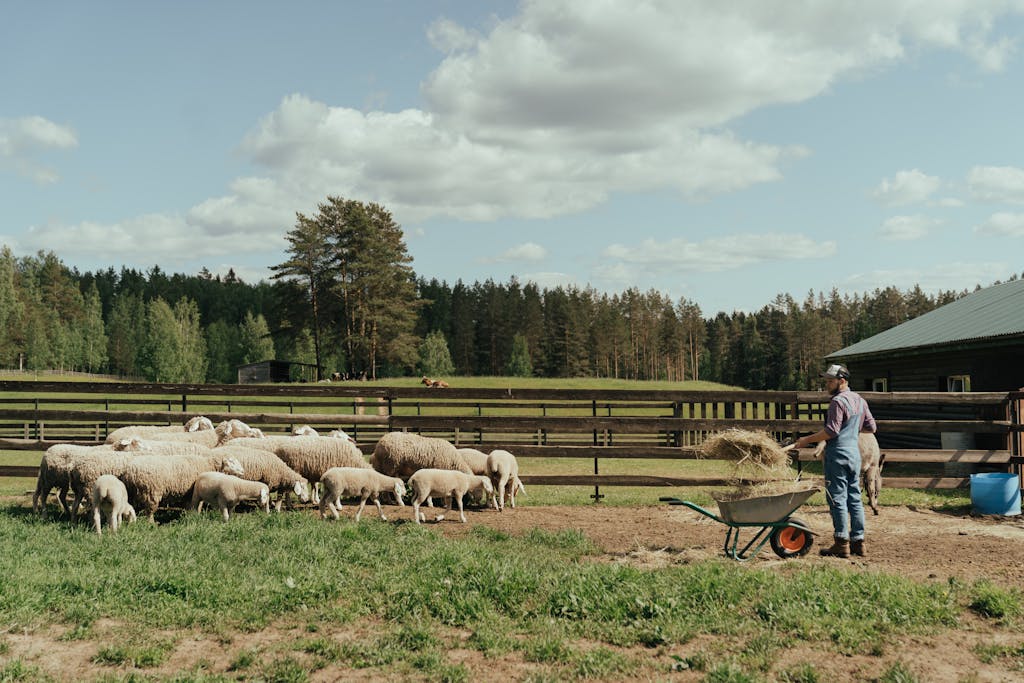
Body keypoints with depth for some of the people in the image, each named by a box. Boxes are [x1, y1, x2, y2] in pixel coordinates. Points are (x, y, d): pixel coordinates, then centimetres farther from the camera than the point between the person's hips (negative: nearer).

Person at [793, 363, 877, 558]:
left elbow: (831, 431, -19)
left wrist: (807, 440, -12)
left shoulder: (838, 401, -13)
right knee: (854, 497, 11)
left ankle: (842, 543, -4)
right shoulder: (859, 400, 13)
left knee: (837, 498, -5)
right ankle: (858, 541, 13)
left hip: (838, 454, -9)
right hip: (855, 452, 9)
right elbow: (871, 427, 17)